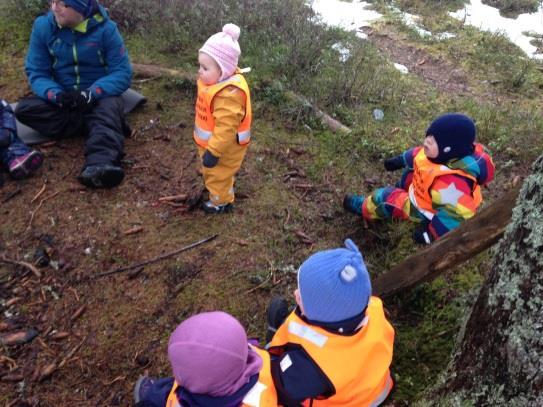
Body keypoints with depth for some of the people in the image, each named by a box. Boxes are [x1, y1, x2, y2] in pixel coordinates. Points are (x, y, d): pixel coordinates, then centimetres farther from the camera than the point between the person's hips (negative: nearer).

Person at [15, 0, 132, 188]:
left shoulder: (106, 28, -12)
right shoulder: (43, 26, -5)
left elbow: (122, 72, -14)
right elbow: (36, 72, -6)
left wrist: (93, 93, -31)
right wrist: (55, 94, -28)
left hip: (99, 97, -3)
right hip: (63, 98, 3)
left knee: (109, 108, -36)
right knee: (24, 109, -23)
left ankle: (100, 164, -64)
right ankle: (110, 126, -27)